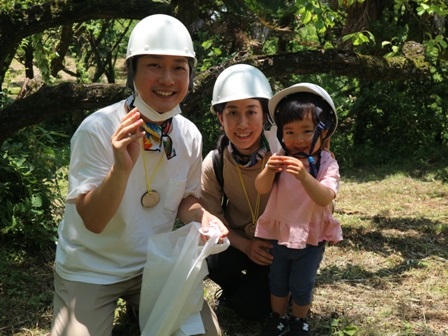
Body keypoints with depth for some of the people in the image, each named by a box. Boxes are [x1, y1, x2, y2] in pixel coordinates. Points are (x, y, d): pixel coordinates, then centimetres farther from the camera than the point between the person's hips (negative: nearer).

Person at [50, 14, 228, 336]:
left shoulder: (190, 135, -9)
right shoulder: (97, 129, -24)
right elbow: (93, 221, -25)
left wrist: (203, 218, -17)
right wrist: (121, 167, -43)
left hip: (154, 265, 4)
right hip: (89, 271, -4)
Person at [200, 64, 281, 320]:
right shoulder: (214, 164, -16)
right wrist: (246, 245, -22)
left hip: (277, 244, -1)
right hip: (238, 240, 2)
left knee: (251, 307, -14)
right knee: (214, 262, -29)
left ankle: (268, 283, 22)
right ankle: (232, 288, 7)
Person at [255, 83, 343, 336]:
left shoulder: (327, 164, -16)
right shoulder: (281, 159, -8)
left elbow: (325, 198, -30)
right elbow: (262, 189, -15)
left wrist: (304, 176, -48)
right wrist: (269, 171, -38)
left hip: (311, 238, -3)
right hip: (279, 233, 3)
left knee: (302, 285, 13)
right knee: (277, 281, 20)